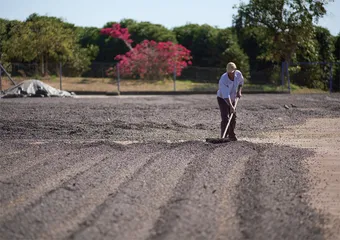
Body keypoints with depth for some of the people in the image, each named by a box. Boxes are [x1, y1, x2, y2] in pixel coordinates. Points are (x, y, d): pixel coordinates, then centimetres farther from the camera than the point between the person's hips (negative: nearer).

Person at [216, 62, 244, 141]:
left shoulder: (238, 74, -16)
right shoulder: (223, 80, -34)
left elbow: (241, 81, 11)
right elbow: (226, 96, -39)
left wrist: (239, 91, -2)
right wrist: (231, 106, -46)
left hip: (232, 99, 6)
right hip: (222, 99, -6)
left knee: (233, 118, 11)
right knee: (225, 118, -18)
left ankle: (232, 136, 25)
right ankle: (224, 137, -18)